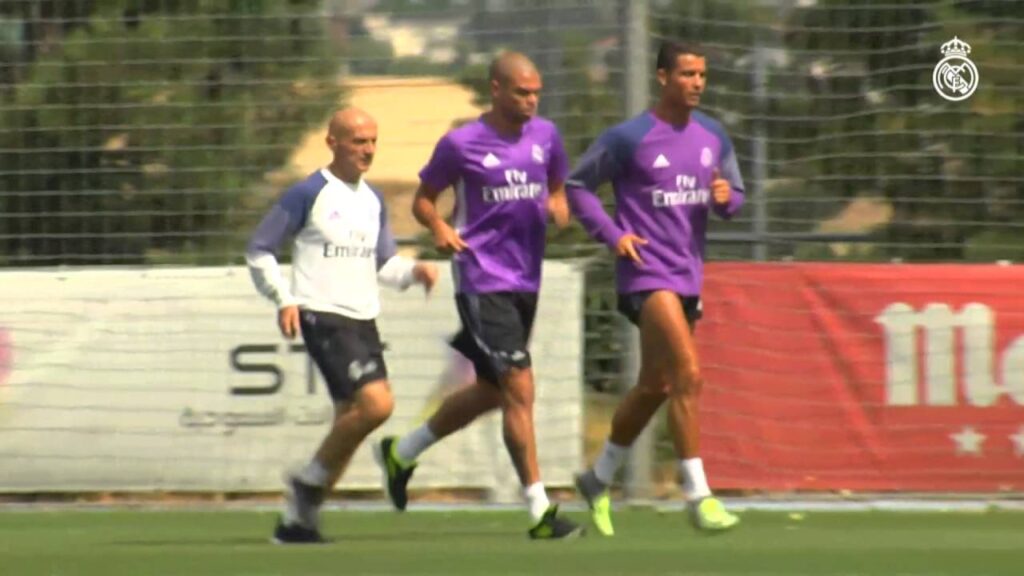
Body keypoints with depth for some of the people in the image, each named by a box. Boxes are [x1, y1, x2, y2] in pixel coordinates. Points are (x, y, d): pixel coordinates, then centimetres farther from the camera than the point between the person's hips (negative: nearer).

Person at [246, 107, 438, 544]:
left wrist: (414, 271, 1)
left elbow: (384, 263, 21)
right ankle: (309, 481, -3)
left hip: (363, 321, 8)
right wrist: (284, 299, -12)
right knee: (376, 404, -22)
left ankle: (297, 520, 15)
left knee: (352, 418, 5)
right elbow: (259, 250, -1)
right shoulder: (309, 194, -6)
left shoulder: (372, 200, 14)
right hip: (323, 317, -8)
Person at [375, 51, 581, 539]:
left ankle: (401, 453, 38)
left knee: (489, 393, 17)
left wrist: (559, 208, -3)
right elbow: (423, 198, 4)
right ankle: (539, 511, -10)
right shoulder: (461, 144, -7)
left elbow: (556, 189, 21)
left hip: (526, 280, 7)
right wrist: (440, 229, -17)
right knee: (520, 390, -13)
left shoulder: (545, 136, 6)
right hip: (482, 282, -7)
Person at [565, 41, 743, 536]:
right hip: (647, 272, -7)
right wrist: (613, 234, -12)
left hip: (689, 275, 7)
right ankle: (698, 496, -17)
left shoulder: (712, 137, 8)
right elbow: (576, 185, -1)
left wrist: (727, 197, -7)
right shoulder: (629, 138, -9)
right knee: (689, 375, -19)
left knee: (654, 387, 15)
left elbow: (733, 197, 17)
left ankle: (598, 480, 34)